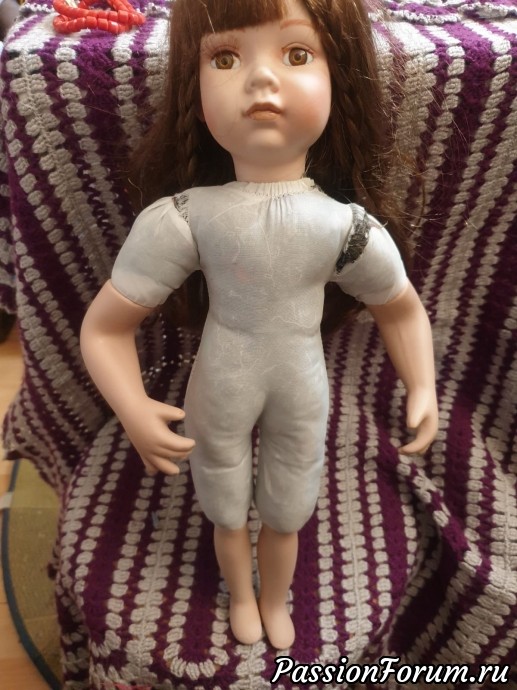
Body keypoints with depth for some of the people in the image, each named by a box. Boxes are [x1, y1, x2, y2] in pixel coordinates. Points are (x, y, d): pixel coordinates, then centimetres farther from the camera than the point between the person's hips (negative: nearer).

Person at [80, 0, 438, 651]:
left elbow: (402, 308, 1)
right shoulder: (181, 218, -23)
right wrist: (133, 410, -29)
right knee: (228, 514, 24)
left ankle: (275, 601, 58)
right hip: (219, 393, -1)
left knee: (285, 515, 24)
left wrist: (423, 388, -11)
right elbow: (104, 326, -16)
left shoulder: (350, 225, -17)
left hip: (303, 391, 1)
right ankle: (242, 596, 58)